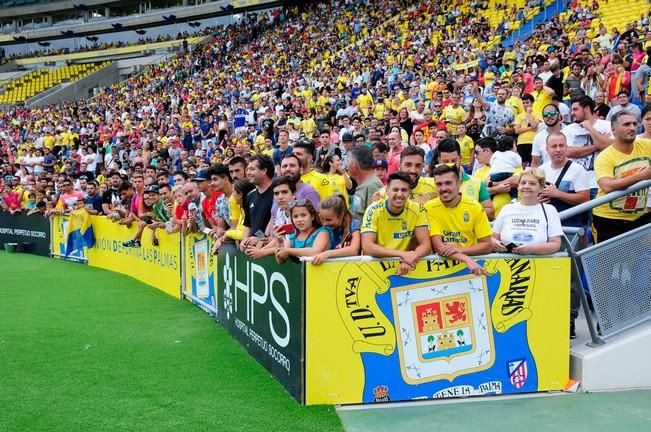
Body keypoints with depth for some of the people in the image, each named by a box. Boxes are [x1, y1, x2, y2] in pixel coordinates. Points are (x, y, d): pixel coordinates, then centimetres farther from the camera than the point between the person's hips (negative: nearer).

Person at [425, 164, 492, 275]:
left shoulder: (475, 207, -1)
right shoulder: (430, 208, -5)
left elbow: (487, 246, 1)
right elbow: (439, 248, -12)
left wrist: (460, 249, -16)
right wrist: (467, 259, -26)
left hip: (472, 261, 1)